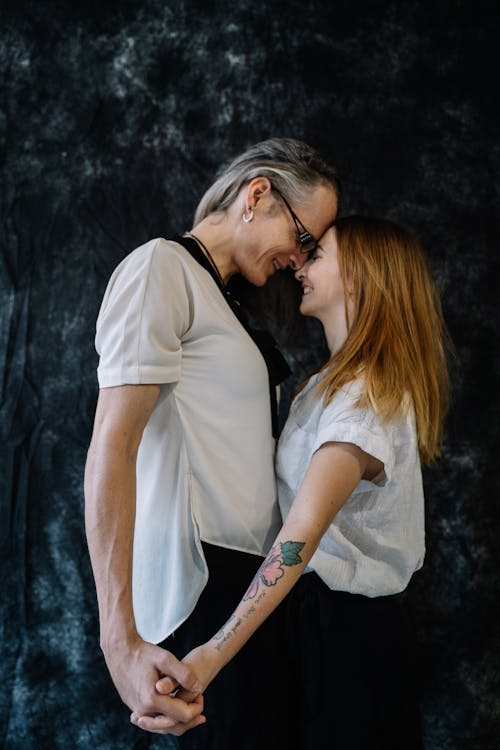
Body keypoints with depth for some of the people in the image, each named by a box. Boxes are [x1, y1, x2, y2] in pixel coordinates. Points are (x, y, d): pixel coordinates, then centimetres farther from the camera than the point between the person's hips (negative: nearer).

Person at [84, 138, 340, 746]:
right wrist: (121, 640, -26)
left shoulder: (225, 302, 21)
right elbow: (112, 445, -19)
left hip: (253, 581, 9)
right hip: (203, 588, -9)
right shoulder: (162, 267, -9)